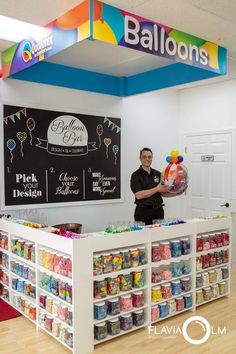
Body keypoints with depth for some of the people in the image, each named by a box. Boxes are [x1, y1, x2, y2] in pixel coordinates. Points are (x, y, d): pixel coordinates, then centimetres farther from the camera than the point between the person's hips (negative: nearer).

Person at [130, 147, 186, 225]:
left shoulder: (158, 174, 10)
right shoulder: (136, 175, -6)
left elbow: (163, 193, 15)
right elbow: (138, 195, -17)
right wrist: (157, 189, -16)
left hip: (158, 210, 5)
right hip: (143, 211, -4)